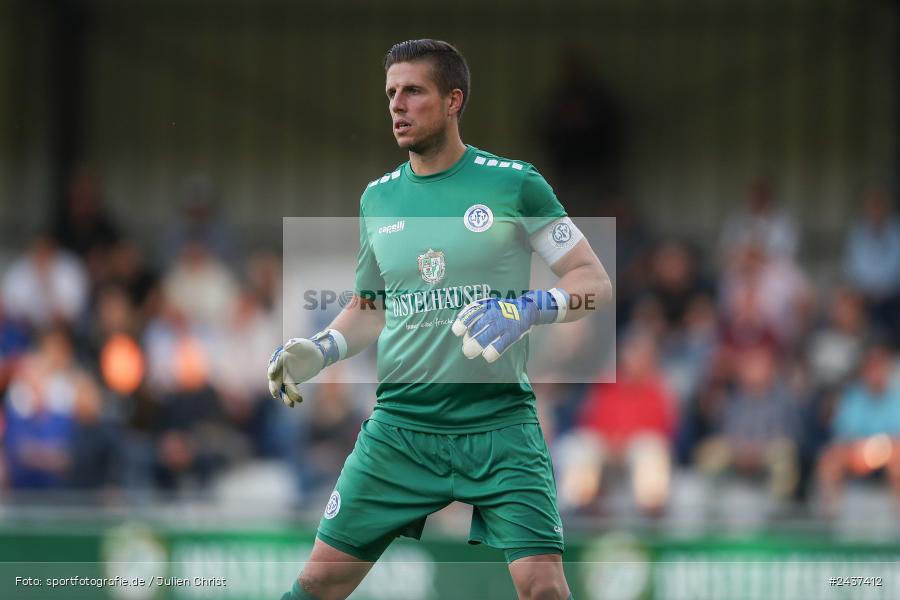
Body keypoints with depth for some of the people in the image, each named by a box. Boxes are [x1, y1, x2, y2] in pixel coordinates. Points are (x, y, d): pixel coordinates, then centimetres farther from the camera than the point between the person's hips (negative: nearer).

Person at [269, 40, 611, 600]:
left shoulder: (515, 183, -3)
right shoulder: (378, 197, 10)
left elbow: (595, 282, -2)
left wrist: (526, 311, -21)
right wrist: (318, 352, 4)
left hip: (501, 423, -4)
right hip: (400, 424, 4)